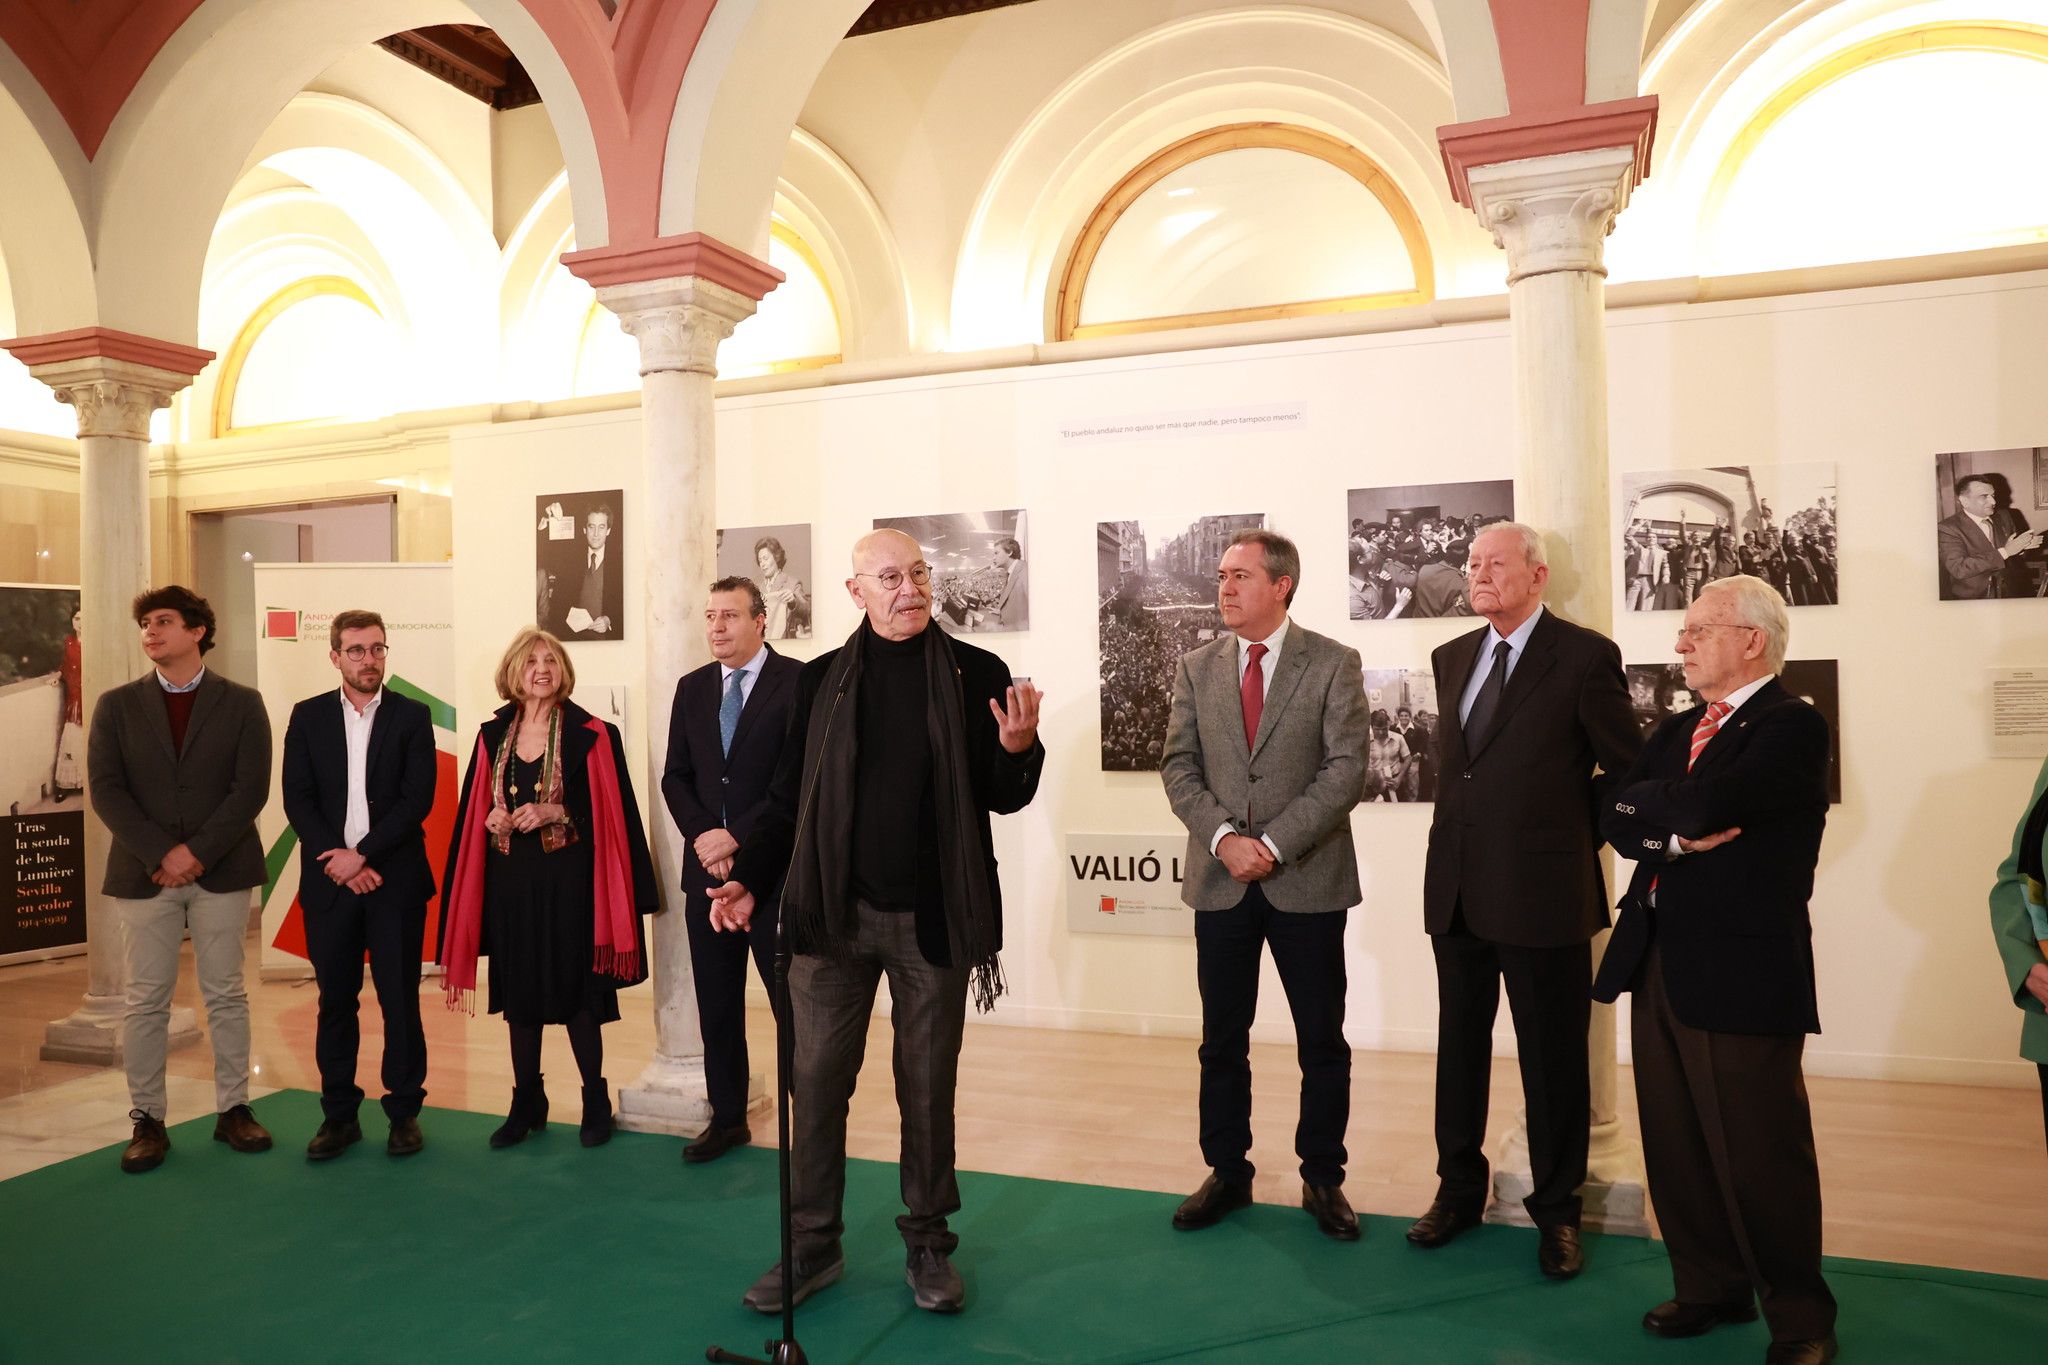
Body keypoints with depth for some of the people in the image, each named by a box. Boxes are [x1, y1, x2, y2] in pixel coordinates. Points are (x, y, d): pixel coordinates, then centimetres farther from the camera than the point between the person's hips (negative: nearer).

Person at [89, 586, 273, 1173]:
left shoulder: (241, 703, 3)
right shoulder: (117, 706, 7)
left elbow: (251, 788, -5)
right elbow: (104, 789, -2)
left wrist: (196, 851, -14)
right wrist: (160, 855, -13)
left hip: (221, 871, -1)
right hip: (143, 874, 1)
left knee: (226, 996, 6)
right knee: (146, 1002, 5)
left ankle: (233, 1109, 16)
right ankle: (147, 1121, 15)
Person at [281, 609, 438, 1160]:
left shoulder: (412, 716, 2)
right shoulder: (308, 716, 7)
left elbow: (417, 799, -6)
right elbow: (297, 800, 1)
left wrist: (362, 854, -13)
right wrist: (341, 863, -10)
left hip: (395, 879, -2)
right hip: (330, 881, 2)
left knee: (401, 1000, 3)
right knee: (335, 1001, 8)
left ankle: (404, 1111, 15)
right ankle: (339, 1115, 19)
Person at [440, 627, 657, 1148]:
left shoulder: (591, 734, -4)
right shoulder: (492, 735, 8)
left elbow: (609, 810, -7)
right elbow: (473, 809, 13)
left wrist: (555, 813, -19)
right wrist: (491, 820, -8)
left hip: (567, 881, -4)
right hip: (510, 881, 4)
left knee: (574, 988, 2)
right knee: (518, 990, 10)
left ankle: (596, 1101, 18)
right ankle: (526, 1104, 24)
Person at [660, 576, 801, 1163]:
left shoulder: (797, 682, -7)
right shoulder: (692, 688, 12)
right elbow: (675, 777, 12)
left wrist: (738, 835, -14)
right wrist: (702, 837, -5)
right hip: (709, 866, 5)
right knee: (716, 1005, 12)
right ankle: (727, 1119, 25)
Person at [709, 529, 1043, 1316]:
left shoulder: (976, 673, -2)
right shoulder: (822, 679, 3)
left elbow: (1004, 797, -1)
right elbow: (789, 797, 6)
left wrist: (1018, 748, -22)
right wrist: (752, 881, -5)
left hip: (932, 916, -1)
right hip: (835, 912, 1)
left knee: (928, 1086, 11)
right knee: (816, 1080, 7)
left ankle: (928, 1244, 27)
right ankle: (813, 1245, 24)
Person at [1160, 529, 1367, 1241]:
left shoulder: (1334, 664, -2)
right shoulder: (1196, 668, 7)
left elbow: (1346, 769, -9)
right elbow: (1179, 767, 2)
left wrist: (1274, 843, -16)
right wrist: (1225, 836, -13)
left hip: (1307, 880, -2)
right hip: (1220, 880, 3)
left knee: (1323, 1041, 8)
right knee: (1222, 1040, 11)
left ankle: (1322, 1177, 25)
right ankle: (1227, 1172, 27)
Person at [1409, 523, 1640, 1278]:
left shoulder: (1585, 656, -8)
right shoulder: (1451, 657, 10)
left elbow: (1628, 769, -4)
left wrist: (1577, 836, 2)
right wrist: (1459, 836, 10)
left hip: (1541, 891, -5)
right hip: (1456, 888, 6)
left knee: (1553, 1059, 8)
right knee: (1459, 1046, 16)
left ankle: (1556, 1209, 25)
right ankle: (1458, 1188, 32)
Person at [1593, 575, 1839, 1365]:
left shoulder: (1791, 726, -10)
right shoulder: (1679, 730, 15)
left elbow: (1707, 805, -25)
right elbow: (1616, 818, 6)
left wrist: (1648, 801, -5)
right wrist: (1674, 835, -14)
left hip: (1742, 970, -7)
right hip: (1659, 963, 7)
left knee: (1760, 1158, 4)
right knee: (1674, 1148, 14)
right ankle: (1710, 1288, 31)